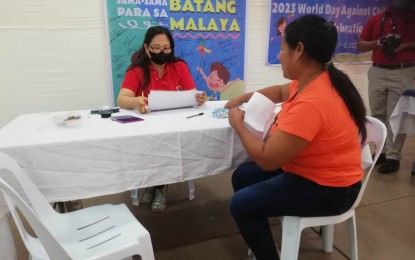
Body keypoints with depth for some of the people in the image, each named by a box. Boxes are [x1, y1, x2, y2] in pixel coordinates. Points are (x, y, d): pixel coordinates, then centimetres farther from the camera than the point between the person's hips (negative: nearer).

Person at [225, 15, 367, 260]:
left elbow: (266, 159, -30)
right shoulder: (312, 81, -2)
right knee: (242, 177, 9)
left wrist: (238, 124, -15)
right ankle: (260, 239, 26)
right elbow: (280, 91, 22)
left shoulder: (311, 103, -34)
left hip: (327, 189, -9)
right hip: (309, 169, 10)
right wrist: (244, 98, 11)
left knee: (241, 204, -12)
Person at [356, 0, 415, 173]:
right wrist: (377, 43, -9)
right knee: (378, 115, 9)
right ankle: (382, 151, 22)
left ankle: (393, 157, 4)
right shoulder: (376, 20, 9)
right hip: (377, 72, 3)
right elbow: (360, 45, 8)